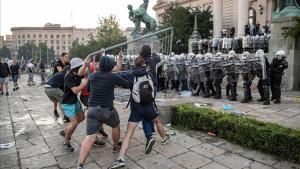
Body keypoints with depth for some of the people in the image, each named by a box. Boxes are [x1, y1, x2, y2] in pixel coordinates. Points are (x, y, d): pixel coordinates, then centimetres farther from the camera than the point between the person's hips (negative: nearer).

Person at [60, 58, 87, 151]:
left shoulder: (78, 74, -7)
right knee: (75, 122, -15)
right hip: (67, 103, -8)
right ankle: (66, 142, 6)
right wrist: (87, 81, -39)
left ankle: (64, 131, 34)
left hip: (75, 100, 8)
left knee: (81, 117, 18)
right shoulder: (68, 78, -28)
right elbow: (75, 90, -38)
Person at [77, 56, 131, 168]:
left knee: (89, 138, 1)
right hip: (107, 110, -3)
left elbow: (88, 89, 22)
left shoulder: (93, 75, 6)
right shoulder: (114, 76, -8)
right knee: (116, 126, 27)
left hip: (92, 109, 4)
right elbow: (128, 85, 4)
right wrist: (118, 82, 24)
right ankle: (116, 146, 48)